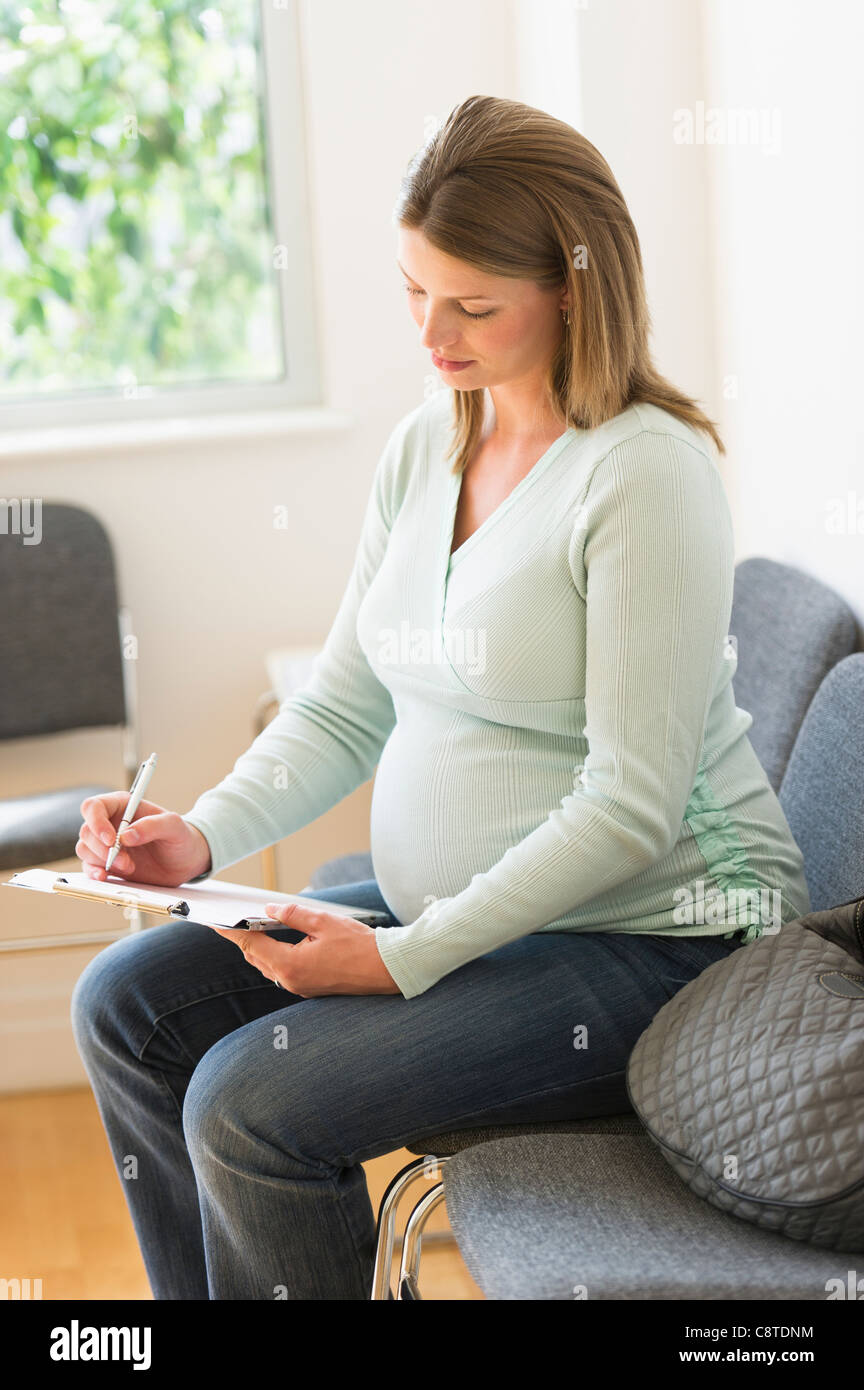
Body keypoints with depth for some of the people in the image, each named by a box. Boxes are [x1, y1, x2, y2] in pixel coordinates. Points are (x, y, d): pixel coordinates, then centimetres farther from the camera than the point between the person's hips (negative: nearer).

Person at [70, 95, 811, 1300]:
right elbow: (344, 707, 9)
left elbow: (631, 806, -21)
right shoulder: (423, 447, 7)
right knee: (126, 1004, 1)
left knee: (251, 1101, -21)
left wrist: (406, 960, -22)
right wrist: (205, 835, -9)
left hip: (649, 938, -8)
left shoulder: (647, 475, -18)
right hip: (451, 911, 9)